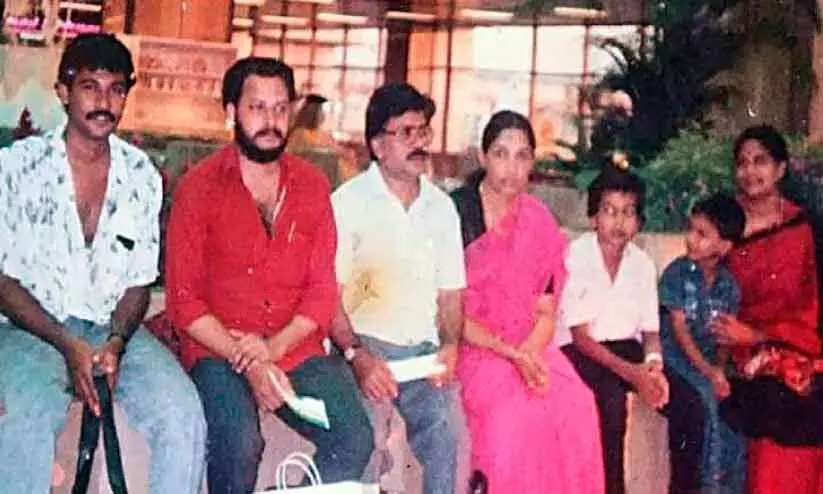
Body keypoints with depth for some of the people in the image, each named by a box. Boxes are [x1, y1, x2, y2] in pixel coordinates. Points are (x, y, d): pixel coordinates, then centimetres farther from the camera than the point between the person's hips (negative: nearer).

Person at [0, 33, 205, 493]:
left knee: (184, 417, -24)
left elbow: (140, 281, 9)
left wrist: (115, 344, -12)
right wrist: (69, 347, -16)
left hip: (115, 330, 3)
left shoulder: (142, 174, 7)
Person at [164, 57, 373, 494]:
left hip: (296, 348, 3)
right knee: (239, 444, -30)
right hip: (217, 349, -3)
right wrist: (247, 361, -15)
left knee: (355, 441, -20)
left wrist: (274, 346, -12)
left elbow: (323, 290, 6)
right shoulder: (199, 187, -1)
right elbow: (183, 299, -3)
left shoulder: (311, 186, 9)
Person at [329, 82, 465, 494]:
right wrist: (356, 355, -20)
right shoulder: (349, 201, -2)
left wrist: (449, 344, -3)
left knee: (444, 433, -22)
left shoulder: (442, 206, 15)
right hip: (366, 343, -4)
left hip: (423, 350, 4)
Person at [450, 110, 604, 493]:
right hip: (470, 348, -4)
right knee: (512, 410, -30)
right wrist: (509, 353, -17)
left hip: (529, 350, 4)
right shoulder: (456, 213, -6)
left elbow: (546, 311, 8)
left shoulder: (540, 222, 8)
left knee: (577, 404, -22)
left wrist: (530, 354, -13)